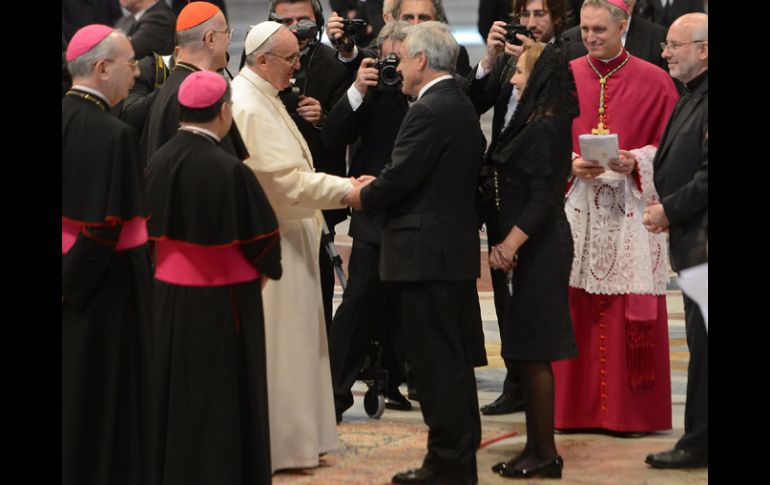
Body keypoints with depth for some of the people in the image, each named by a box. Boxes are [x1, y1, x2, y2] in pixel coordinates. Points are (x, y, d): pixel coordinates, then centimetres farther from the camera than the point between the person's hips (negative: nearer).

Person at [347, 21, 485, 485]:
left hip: (427, 253, -10)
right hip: (456, 250, 10)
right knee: (454, 360, 15)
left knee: (438, 362, -5)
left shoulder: (428, 112, -17)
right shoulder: (461, 106, 13)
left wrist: (362, 195, -1)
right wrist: (375, 189, 11)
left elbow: (398, 179, -20)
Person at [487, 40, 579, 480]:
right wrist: (508, 246, 9)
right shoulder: (541, 125, 13)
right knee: (529, 353, 12)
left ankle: (545, 455, 1)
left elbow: (541, 199, -20)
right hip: (537, 250, 10)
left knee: (533, 353, -4)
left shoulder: (544, 129, -15)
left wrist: (509, 246, -19)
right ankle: (538, 449, 17)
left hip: (540, 252, -10)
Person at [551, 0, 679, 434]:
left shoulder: (654, 81, 1)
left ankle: (630, 412, 5)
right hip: (575, 207, 2)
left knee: (631, 313, -2)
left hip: (631, 209, -2)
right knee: (575, 309, 0)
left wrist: (635, 163, -15)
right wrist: (572, 164, -9)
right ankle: (573, 408, 8)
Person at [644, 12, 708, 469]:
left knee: (702, 342, -5)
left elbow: (707, 175, -22)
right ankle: (698, 439, 18)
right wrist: (663, 204, 9)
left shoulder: (703, 102, -16)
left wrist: (670, 210, -13)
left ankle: (698, 443, -1)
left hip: (702, 239, -10)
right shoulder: (690, 99, 17)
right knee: (699, 341, 13)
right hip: (691, 239, 10)